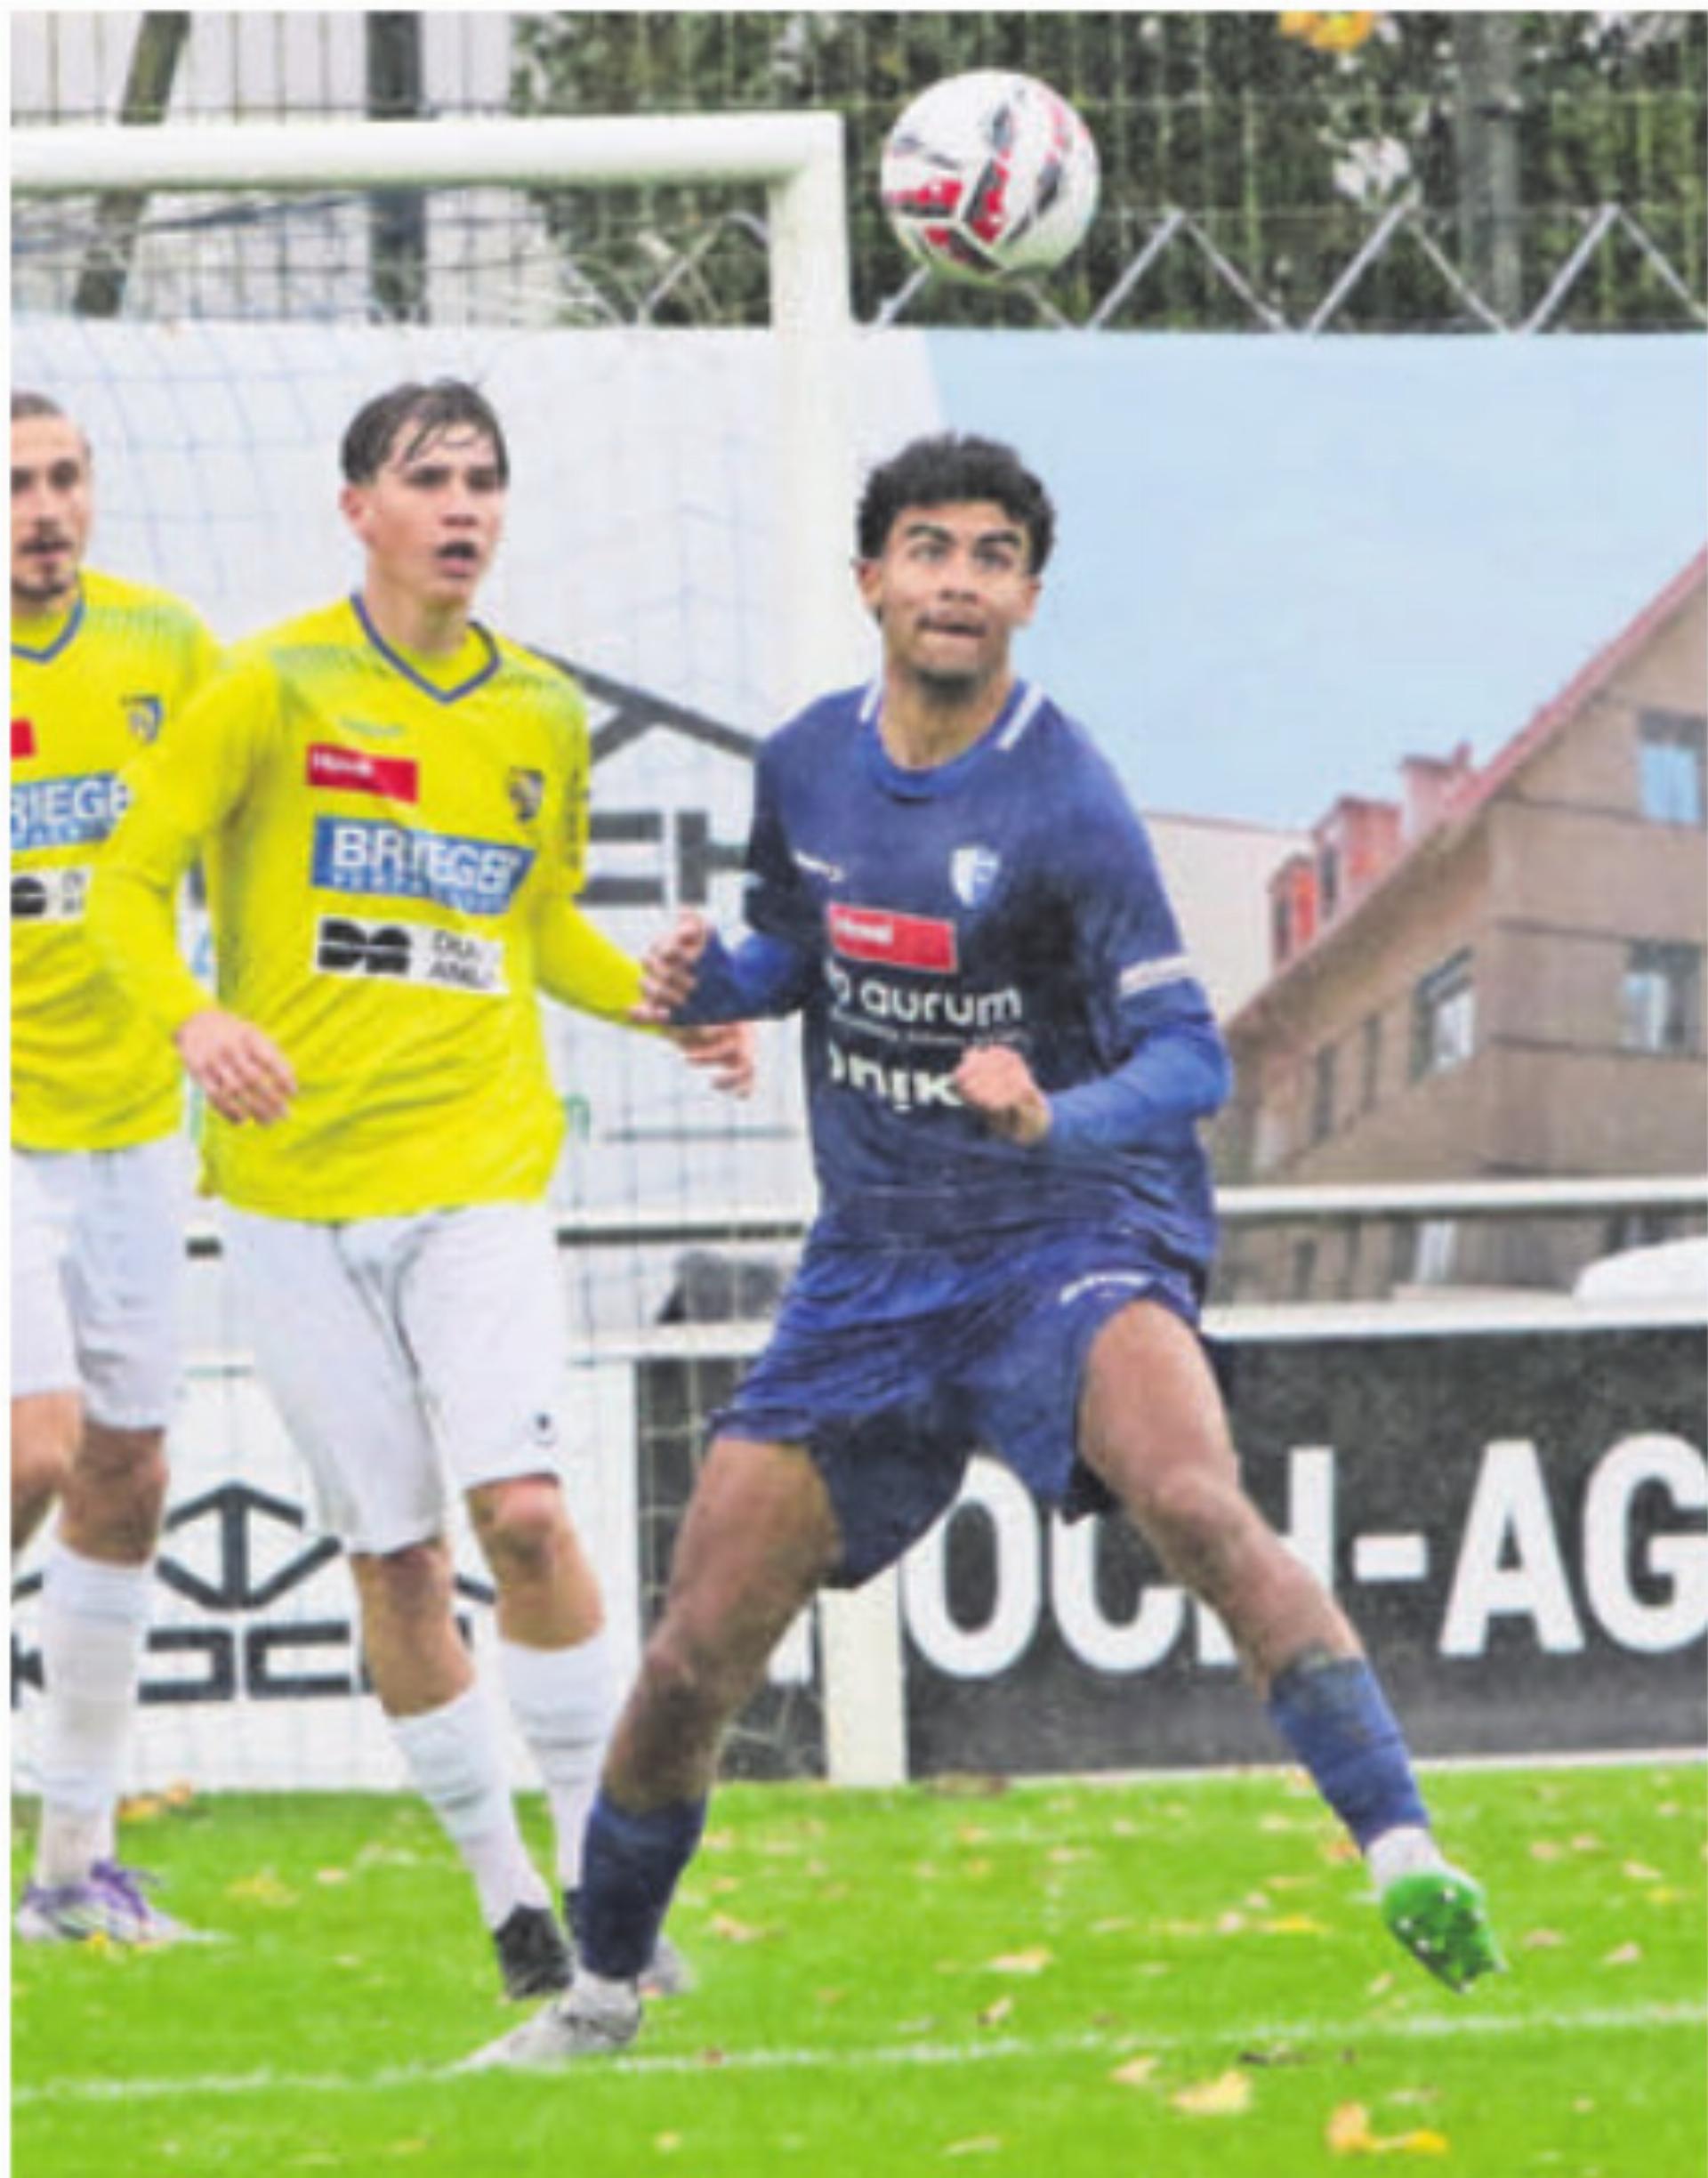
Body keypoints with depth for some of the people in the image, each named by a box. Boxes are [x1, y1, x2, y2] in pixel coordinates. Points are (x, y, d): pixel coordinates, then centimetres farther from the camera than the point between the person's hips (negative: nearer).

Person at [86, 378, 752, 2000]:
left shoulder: (544, 714, 10)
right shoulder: (275, 689, -3)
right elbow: (128, 884, -3)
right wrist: (194, 1017, -22)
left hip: (478, 1171, 1)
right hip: (295, 1183, -1)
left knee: (521, 1507, -17)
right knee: (393, 1554, 1)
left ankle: (604, 1867, -6)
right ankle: (501, 1885, 15)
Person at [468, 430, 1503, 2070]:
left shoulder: (1061, 804, -15)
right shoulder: (804, 767, 3)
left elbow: (1188, 1060, -17)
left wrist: (1054, 1117, -37)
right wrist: (709, 981, 0)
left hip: (1072, 1237, -5)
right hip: (872, 1270, 5)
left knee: (1194, 1503, -36)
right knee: (694, 1656, 5)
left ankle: (1400, 1852, -39)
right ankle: (599, 1988, 27)